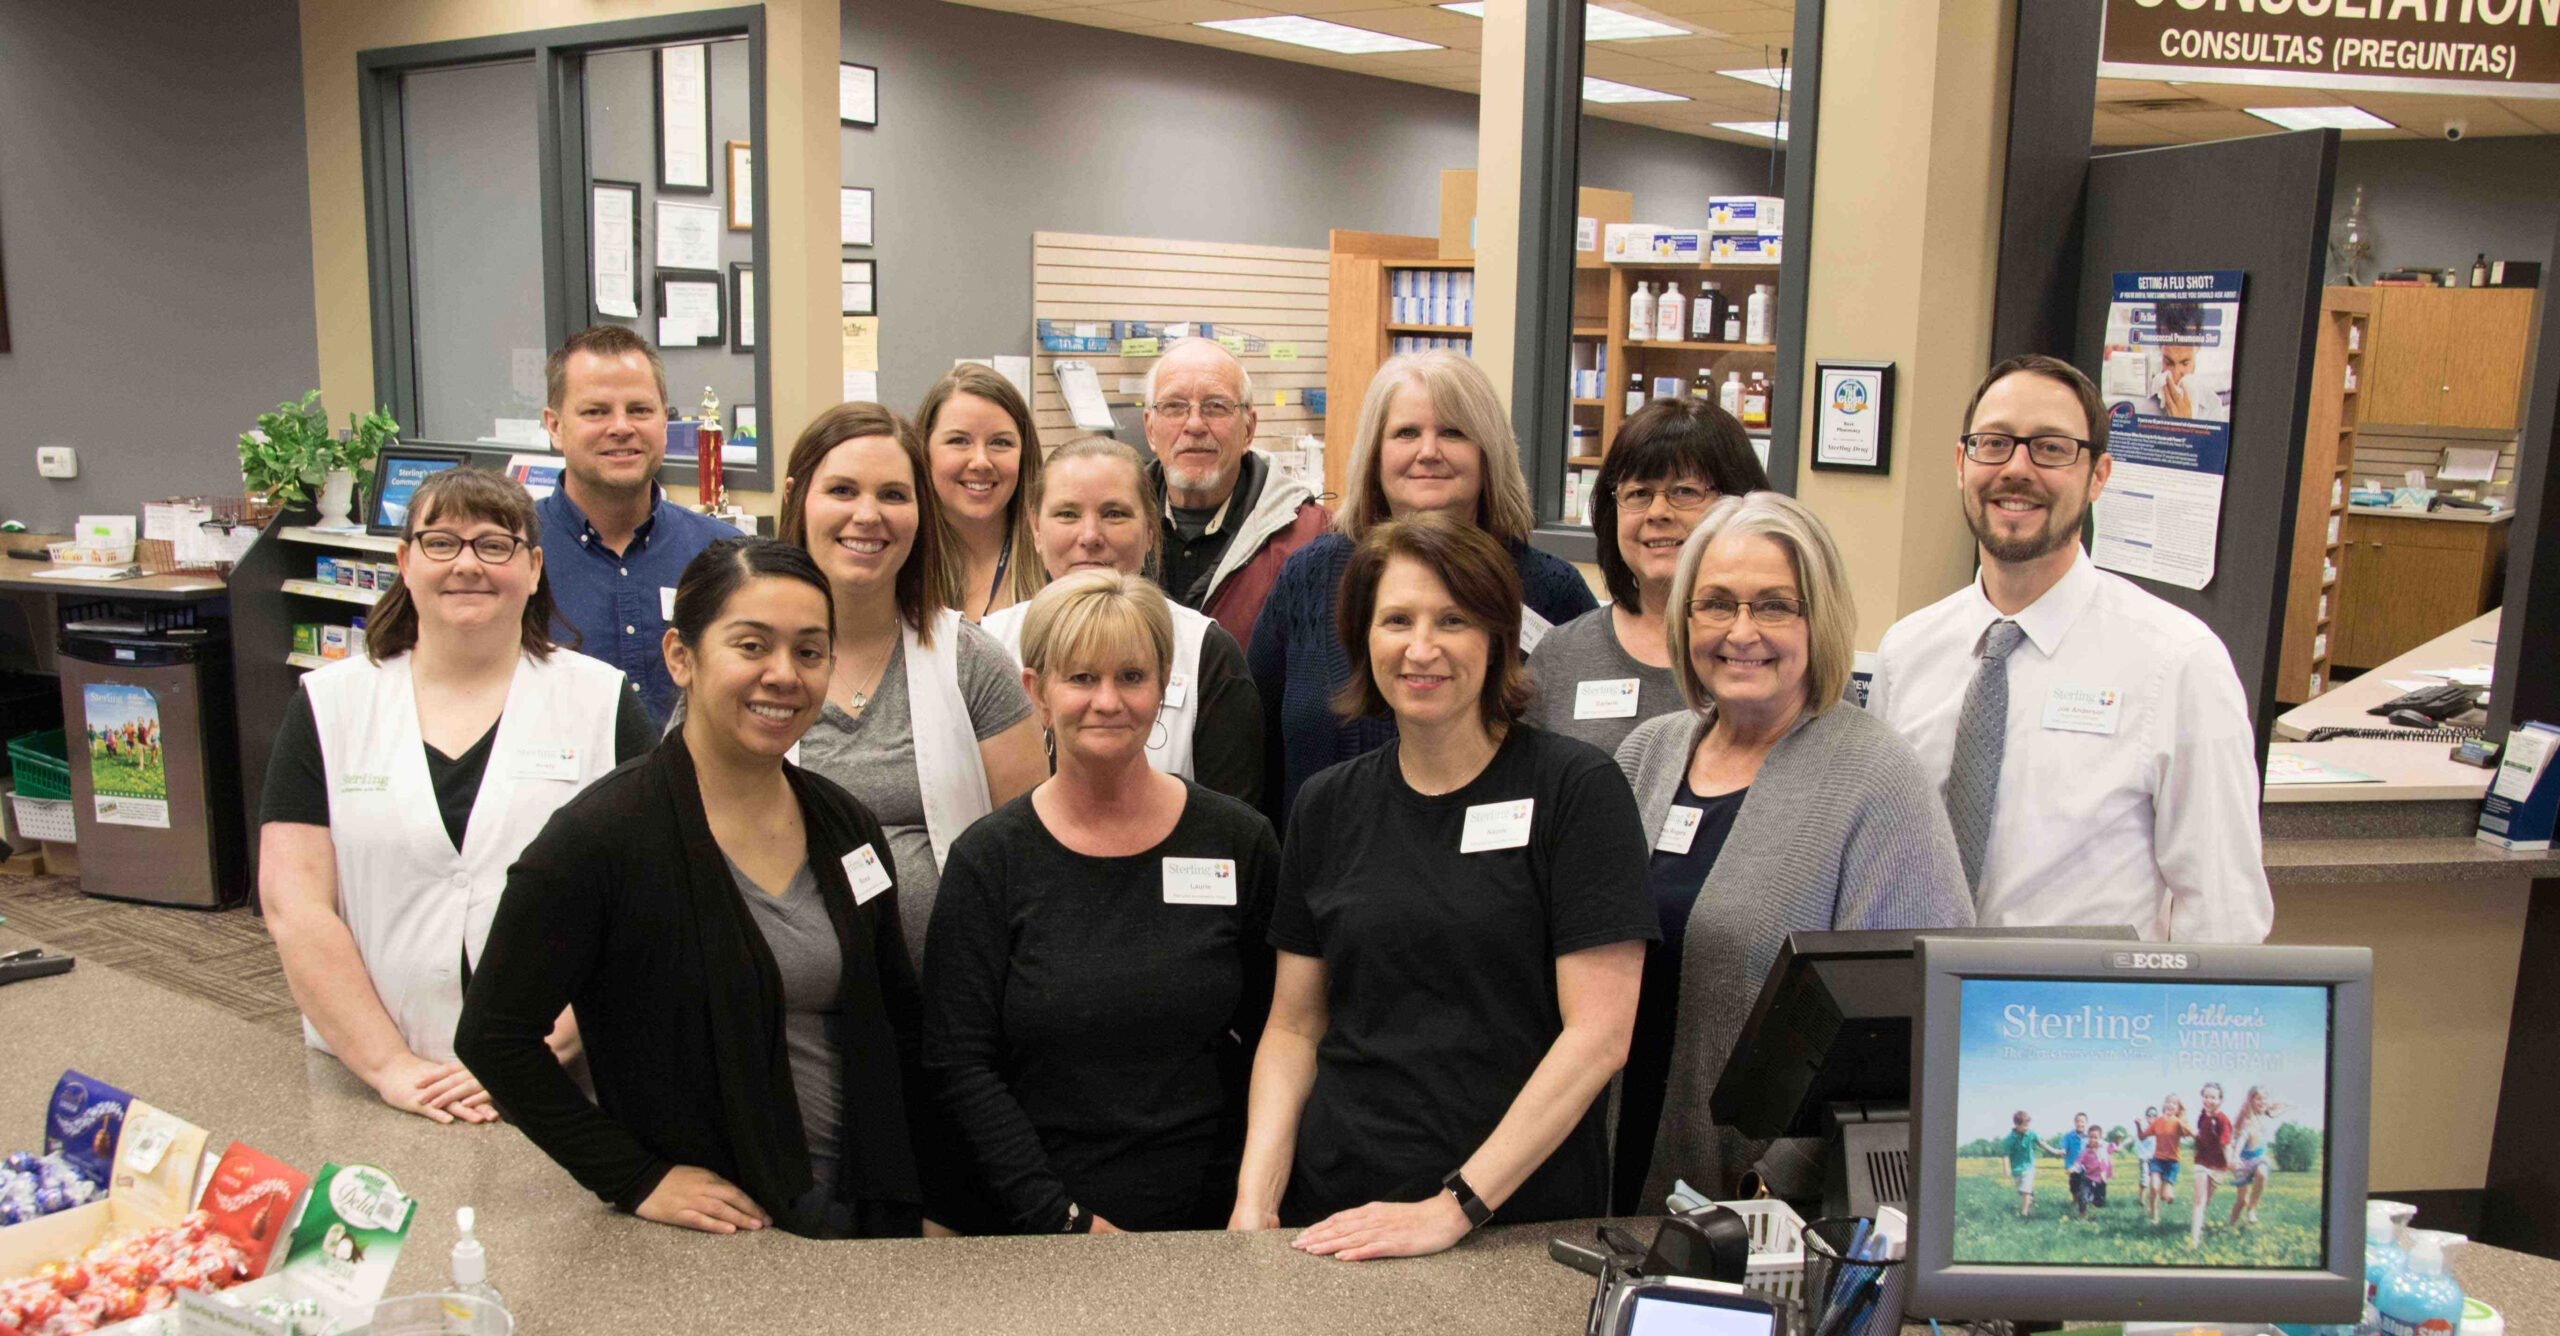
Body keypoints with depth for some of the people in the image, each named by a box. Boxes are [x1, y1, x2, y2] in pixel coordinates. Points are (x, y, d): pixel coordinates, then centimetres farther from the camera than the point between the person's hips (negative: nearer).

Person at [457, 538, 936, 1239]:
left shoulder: (849, 827, 2)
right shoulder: (601, 834, -15)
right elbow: (495, 1036, -13)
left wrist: (913, 1196, 3)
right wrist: (637, 1180, -14)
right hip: (711, 1230, -5)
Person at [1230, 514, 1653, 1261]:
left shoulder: (1573, 790, -7)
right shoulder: (1328, 806, 6)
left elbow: (1598, 1033, -12)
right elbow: (1294, 1026, 8)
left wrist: (1456, 1207, -17)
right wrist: (1254, 1199, -6)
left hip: (1522, 1219, -3)